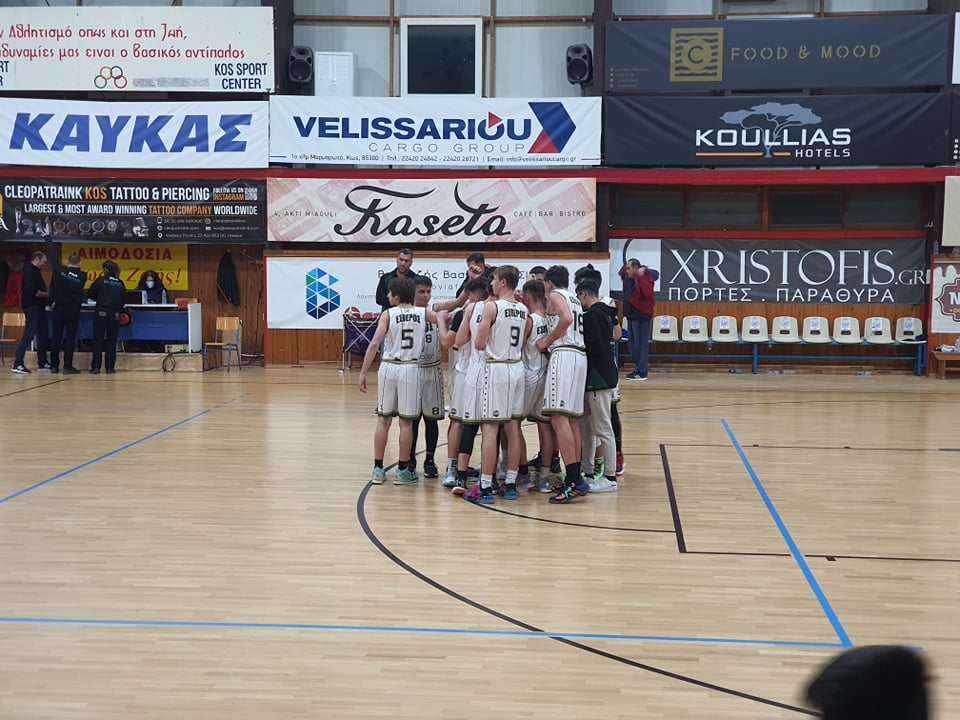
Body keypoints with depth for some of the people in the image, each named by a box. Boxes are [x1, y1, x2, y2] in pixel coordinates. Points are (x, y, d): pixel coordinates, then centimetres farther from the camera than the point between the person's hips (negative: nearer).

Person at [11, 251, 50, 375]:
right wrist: (47, 294, -15)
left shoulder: (35, 271, 18)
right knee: (28, 335, -13)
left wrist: (47, 295, 1)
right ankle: (17, 364, -13)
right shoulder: (29, 271, -13)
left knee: (43, 334, 13)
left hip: (38, 307, 10)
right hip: (32, 307, -10)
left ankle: (42, 362, 20)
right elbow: (31, 291, -24)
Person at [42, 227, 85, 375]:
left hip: (59, 308, 1)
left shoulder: (60, 271, -6)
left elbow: (52, 255, 3)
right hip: (74, 310, -1)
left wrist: (48, 238, 15)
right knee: (70, 338, 2)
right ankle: (67, 366, -2)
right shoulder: (82, 276, -4)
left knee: (56, 337, 8)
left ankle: (54, 365, 10)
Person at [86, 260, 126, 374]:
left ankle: (95, 367, 0)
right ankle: (110, 368, 7)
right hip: (115, 315, 2)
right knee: (112, 341, 9)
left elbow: (89, 295, 2)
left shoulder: (101, 280, -4)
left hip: (101, 313, -2)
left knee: (98, 340, 4)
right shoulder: (120, 283, 5)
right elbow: (124, 300, 10)